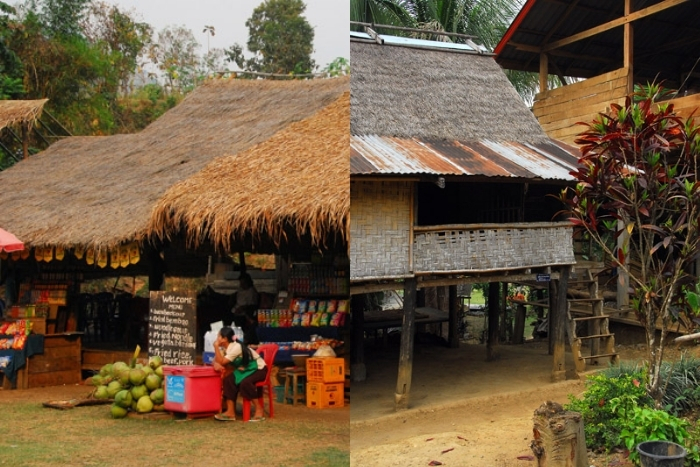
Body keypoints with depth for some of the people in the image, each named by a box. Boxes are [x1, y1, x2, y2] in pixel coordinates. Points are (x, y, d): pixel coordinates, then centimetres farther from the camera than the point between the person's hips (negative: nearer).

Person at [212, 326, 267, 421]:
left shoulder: (236, 347, -27)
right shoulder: (224, 348, 0)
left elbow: (222, 362, -29)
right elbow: (216, 360, -5)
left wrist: (216, 346, -27)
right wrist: (216, 364, -29)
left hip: (259, 369, -8)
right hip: (245, 369, 8)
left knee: (245, 383, -33)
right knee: (228, 380, -15)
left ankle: (259, 410, -18)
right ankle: (230, 411, -14)